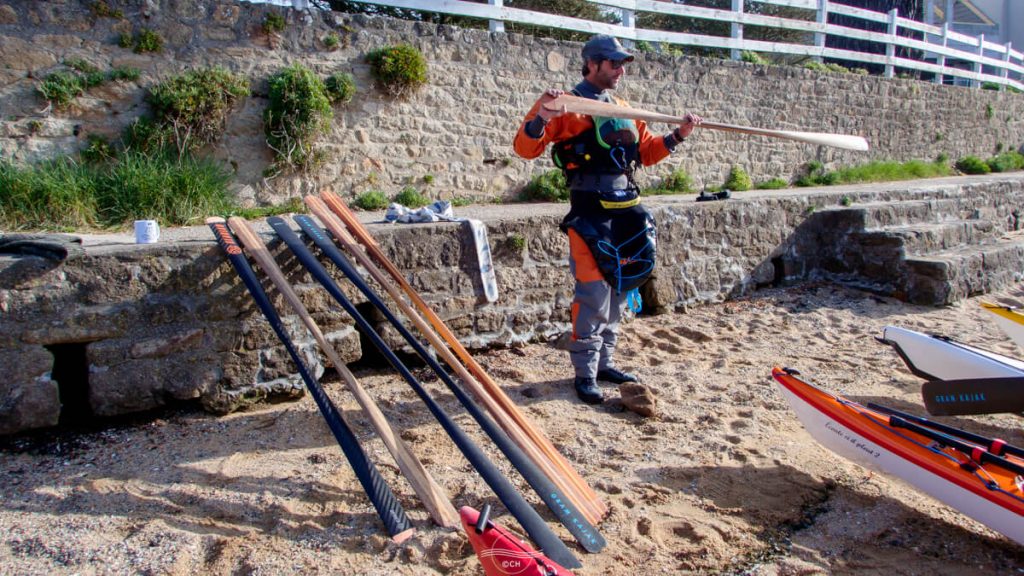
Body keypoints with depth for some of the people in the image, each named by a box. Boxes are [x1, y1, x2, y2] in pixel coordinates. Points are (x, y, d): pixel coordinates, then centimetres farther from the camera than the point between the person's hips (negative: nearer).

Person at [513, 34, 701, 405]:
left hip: (625, 211, 8)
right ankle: (585, 374, 3)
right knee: (594, 293, -9)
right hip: (590, 212, -8)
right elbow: (525, 148, -13)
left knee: (619, 290, 13)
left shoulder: (623, 109, 17)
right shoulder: (568, 106, -5)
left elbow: (647, 152, 26)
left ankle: (604, 363, 25)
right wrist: (542, 117, -30)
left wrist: (677, 136, 13)